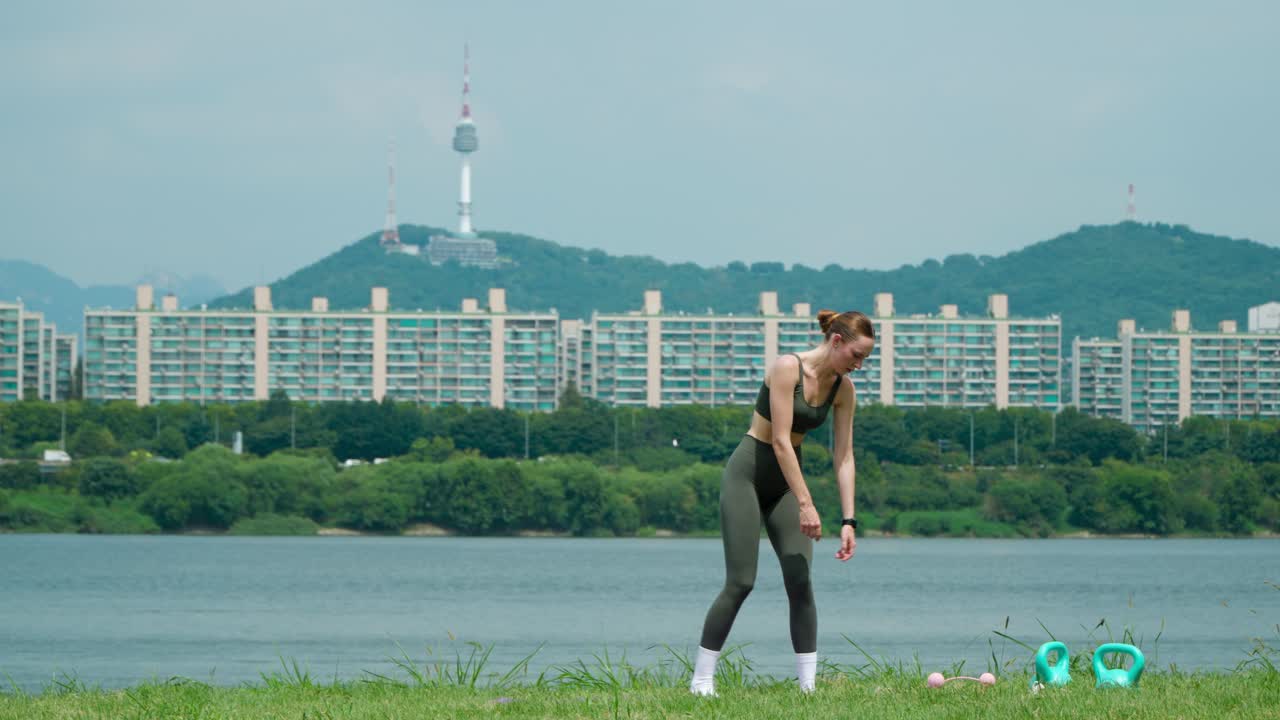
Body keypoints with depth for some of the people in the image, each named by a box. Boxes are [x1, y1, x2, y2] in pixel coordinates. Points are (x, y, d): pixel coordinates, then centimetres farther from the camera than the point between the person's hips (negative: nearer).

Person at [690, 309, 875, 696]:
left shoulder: (843, 389, 0)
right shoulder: (788, 367, -21)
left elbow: (843, 457, 0)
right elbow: (780, 441, -25)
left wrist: (848, 521, -7)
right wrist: (806, 504, -29)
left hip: (785, 481, 6)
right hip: (747, 473, -6)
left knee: (800, 582, -5)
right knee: (740, 582, -9)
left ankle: (808, 684, -3)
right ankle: (701, 679, 0)